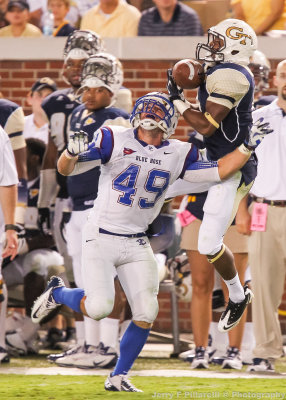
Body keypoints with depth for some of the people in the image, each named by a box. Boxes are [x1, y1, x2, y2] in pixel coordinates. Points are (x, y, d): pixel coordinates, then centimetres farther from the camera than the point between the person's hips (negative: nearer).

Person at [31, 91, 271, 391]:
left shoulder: (177, 155, 3)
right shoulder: (115, 140, -9)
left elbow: (220, 171, 7)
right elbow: (66, 169, -11)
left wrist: (248, 146, -2)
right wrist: (72, 152, -34)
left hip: (136, 244, 4)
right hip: (101, 239, -4)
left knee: (146, 313, -5)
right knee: (99, 307, -18)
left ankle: (118, 376, 12)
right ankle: (57, 293, 15)